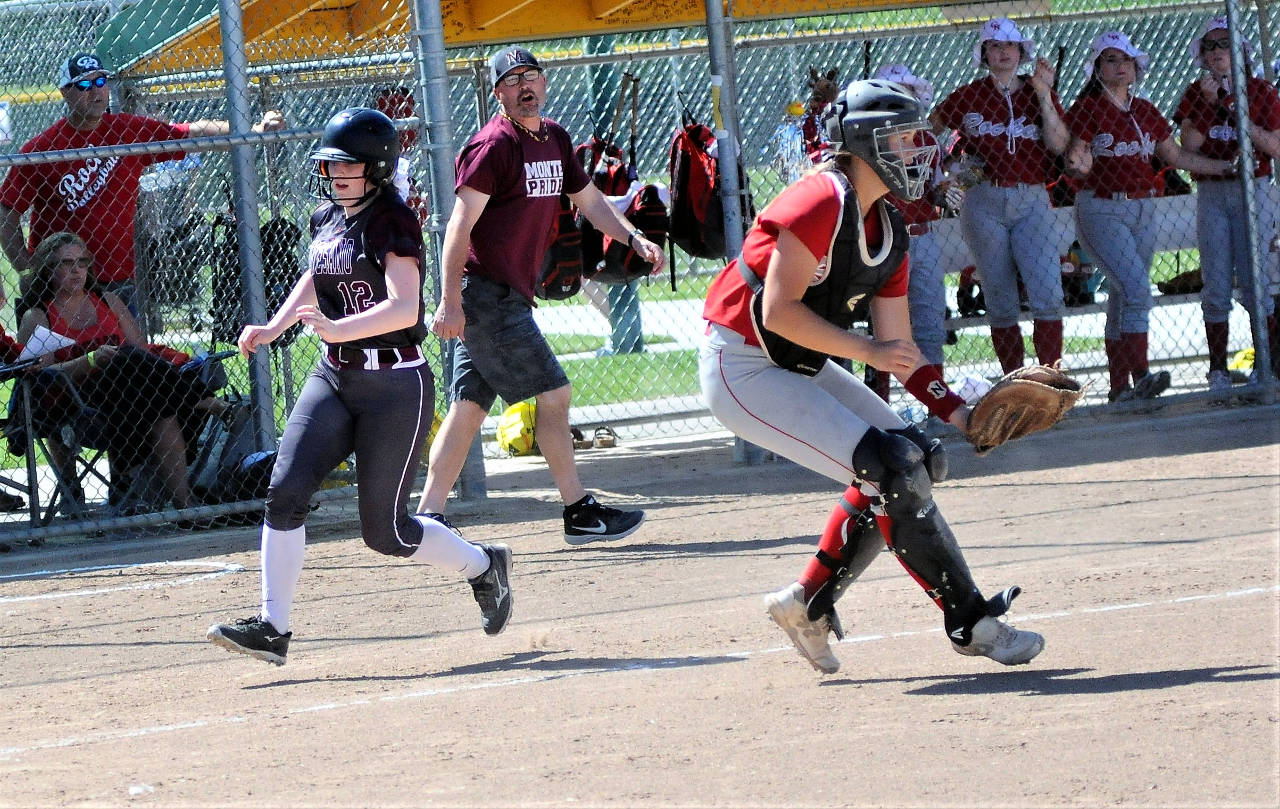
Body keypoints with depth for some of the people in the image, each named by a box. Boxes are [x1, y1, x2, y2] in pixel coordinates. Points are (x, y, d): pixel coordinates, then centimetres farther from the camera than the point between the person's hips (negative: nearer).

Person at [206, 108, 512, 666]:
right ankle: (273, 628, -10)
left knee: (384, 531, -2)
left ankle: (483, 565, 24)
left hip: (396, 385, -7)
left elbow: (404, 308, -28)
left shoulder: (394, 222, -15)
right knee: (286, 489, -12)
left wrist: (337, 329, -39)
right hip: (334, 377, 7)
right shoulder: (326, 219, 8)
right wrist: (272, 329, 16)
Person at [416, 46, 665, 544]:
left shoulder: (555, 139, 13)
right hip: (484, 293, -9)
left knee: (469, 406, 7)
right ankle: (579, 512, 0)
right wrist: (450, 301, -23)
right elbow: (460, 224, -18)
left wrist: (634, 239, 9)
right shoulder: (493, 145, -13)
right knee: (552, 393, -6)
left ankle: (427, 519, 7)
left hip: (509, 294, 9)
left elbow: (588, 200, 25)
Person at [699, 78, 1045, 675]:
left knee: (916, 461, 8)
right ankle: (971, 624, -6)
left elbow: (898, 350, 10)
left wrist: (961, 415, -1)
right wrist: (867, 351, -22)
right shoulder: (822, 204, -20)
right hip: (742, 372, -10)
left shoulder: (887, 230, 9)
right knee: (895, 468, -16)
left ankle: (808, 604, 16)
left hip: (801, 369, 10)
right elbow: (778, 312, -24)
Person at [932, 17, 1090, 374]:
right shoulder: (968, 98, 7)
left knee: (1047, 293, -15)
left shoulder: (1039, 93, 8)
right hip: (985, 203, 0)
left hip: (1031, 201, 0)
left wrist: (1043, 95, -13)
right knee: (1000, 301, 2)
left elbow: (1059, 144, -7)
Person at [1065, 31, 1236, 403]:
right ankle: (1140, 376, -25)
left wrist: (1224, 167, 19)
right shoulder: (1087, 109, -5)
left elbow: (1175, 156, 20)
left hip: (1143, 211, 6)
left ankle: (1119, 386, 10)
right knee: (1136, 289, -20)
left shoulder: (1145, 112, 12)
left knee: (1122, 296, 7)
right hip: (1102, 211, -6)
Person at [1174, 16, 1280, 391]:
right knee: (1215, 285, -1)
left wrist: (1245, 124, -15)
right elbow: (1189, 145, -5)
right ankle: (1218, 369, 2)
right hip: (1211, 194, 2)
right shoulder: (1196, 93, 9)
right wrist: (1209, 103, -11)